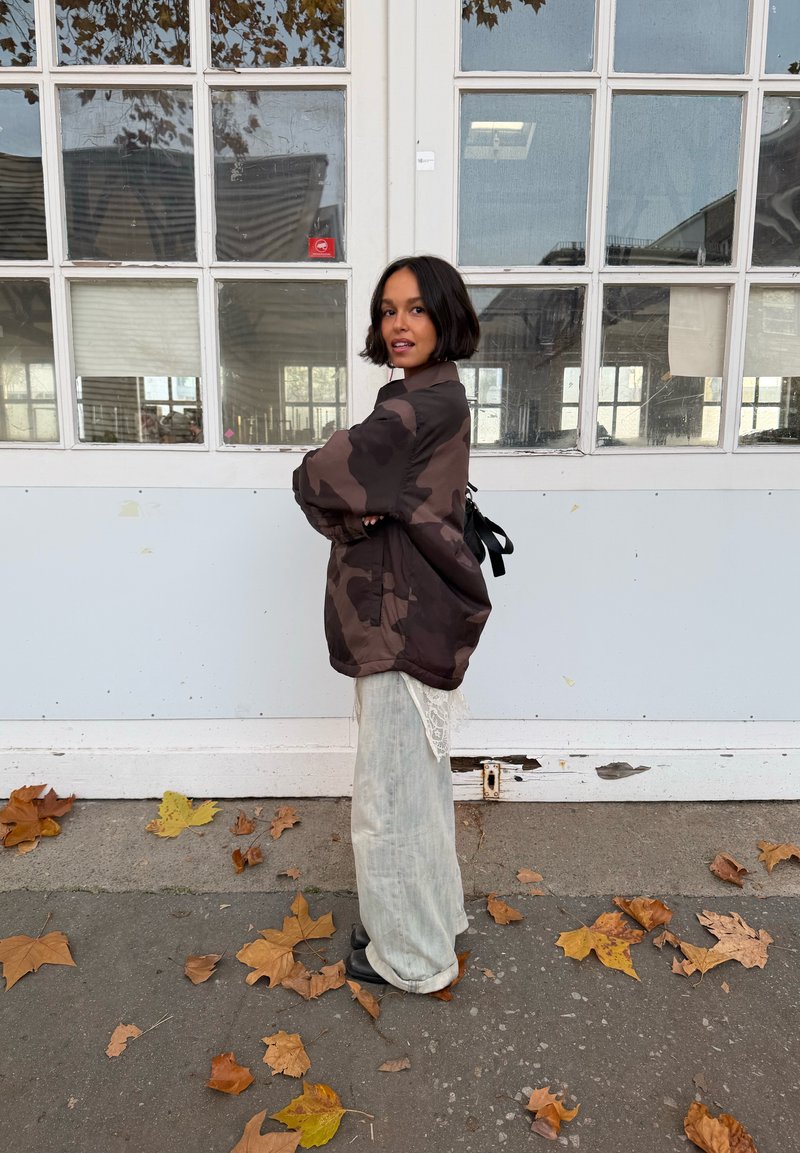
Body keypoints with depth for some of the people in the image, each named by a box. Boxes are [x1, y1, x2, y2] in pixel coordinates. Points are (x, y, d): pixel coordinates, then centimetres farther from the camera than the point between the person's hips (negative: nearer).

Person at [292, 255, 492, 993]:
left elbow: (318, 476, -20)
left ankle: (411, 954, 25)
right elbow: (368, 486, 10)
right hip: (406, 617, 10)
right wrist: (355, 510, -9)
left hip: (404, 625, -10)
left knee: (393, 790, 4)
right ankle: (434, 916, 41)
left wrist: (344, 502, -2)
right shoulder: (430, 398, 13)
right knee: (417, 780, 22)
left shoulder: (426, 404, -19)